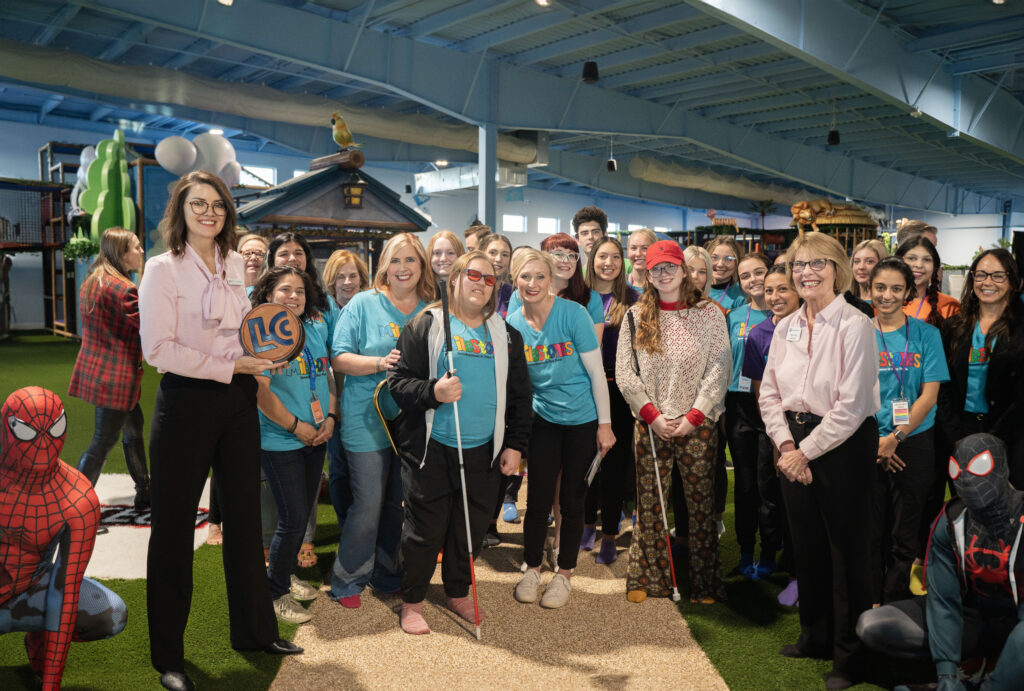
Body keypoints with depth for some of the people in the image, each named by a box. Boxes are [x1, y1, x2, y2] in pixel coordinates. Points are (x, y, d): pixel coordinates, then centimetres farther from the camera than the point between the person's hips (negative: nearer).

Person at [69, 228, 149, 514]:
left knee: (134, 428, 19)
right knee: (104, 442, -2)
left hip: (97, 369, 10)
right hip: (115, 375, -10)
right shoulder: (121, 289, -20)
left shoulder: (92, 282, 11)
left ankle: (144, 493, 30)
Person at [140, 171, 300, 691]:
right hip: (186, 401, -5)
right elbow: (159, 350, -16)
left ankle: (254, 630, 31)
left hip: (238, 400, 6)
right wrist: (228, 367, -17)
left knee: (244, 517, 14)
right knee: (174, 526, 5)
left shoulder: (235, 265, 9)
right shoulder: (163, 268, -8)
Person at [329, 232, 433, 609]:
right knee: (368, 506, -1)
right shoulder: (363, 304, -3)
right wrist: (381, 362, -21)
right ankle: (347, 581, 20)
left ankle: (385, 574, 32)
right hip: (367, 423, -4)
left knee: (399, 505, 14)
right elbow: (339, 359, -6)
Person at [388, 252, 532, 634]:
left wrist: (515, 444, 6)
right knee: (425, 529, 5)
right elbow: (398, 381, -5)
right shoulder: (425, 326, -1)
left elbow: (519, 396, 12)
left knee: (471, 527, 14)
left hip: (483, 451, 4)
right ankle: (412, 601, 25)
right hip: (431, 449, -3)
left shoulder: (506, 335, 11)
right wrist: (433, 392, -23)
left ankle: (458, 593, 35)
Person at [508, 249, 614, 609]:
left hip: (583, 420, -2)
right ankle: (532, 568, 27)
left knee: (572, 499, 8)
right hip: (543, 419, 2)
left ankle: (564, 574, 26)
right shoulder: (512, 323, -4)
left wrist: (605, 424, -11)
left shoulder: (573, 313, -15)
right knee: (538, 498, 5)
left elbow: (596, 372, -11)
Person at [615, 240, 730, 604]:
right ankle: (647, 578, 22)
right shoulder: (636, 316, 5)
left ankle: (705, 583, 19)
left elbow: (719, 370, -3)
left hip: (697, 425, -1)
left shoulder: (709, 313, 1)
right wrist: (653, 415, -8)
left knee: (701, 504, 5)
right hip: (649, 425, 1)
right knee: (648, 504, 7)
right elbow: (624, 373, 1)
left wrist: (693, 417, -10)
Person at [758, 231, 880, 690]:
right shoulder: (786, 327, 7)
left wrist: (807, 450, -14)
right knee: (806, 544, 16)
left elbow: (852, 405, -17)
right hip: (794, 446, 6)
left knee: (846, 549, 5)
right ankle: (816, 636, 35)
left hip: (843, 446, -6)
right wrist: (786, 445, -6)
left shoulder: (855, 325, -12)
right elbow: (769, 394, 7)